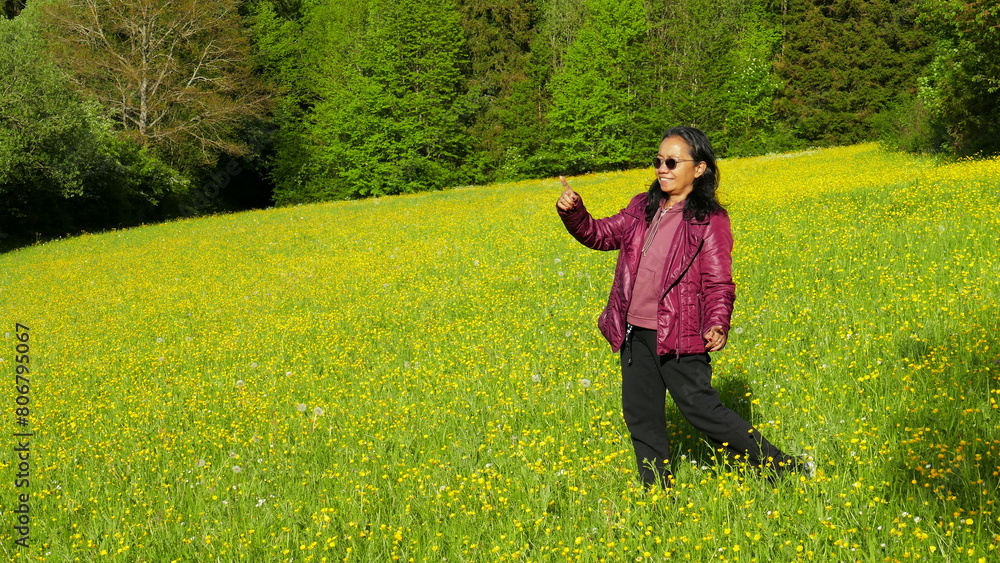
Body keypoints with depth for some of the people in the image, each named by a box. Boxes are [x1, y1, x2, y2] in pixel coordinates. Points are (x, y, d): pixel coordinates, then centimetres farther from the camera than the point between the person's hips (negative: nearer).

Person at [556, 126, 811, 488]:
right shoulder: (643, 208, 10)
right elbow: (601, 235, 17)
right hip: (635, 334, 7)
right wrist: (573, 213, -3)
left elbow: (719, 282, -12)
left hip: (679, 336, -7)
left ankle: (787, 469, 8)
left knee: (701, 409, -6)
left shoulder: (709, 221, -8)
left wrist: (717, 325, -29)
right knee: (640, 414, 11)